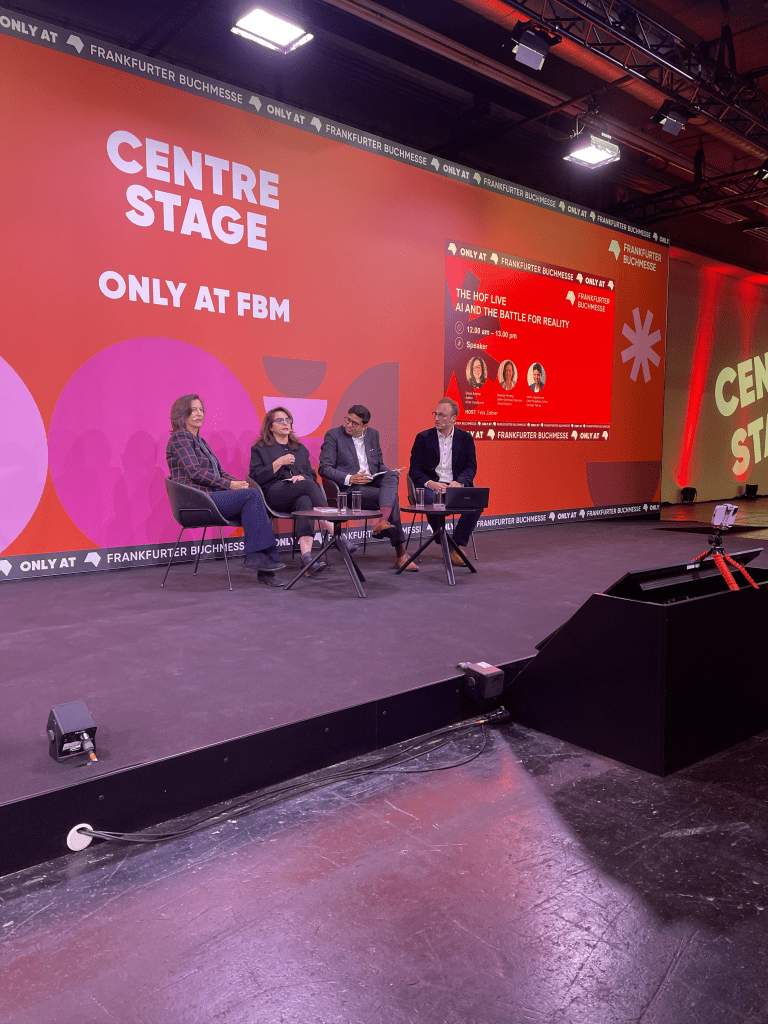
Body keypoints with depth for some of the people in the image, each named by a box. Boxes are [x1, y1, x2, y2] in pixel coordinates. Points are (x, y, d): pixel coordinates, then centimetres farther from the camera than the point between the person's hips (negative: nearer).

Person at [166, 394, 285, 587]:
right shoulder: (180, 437, -3)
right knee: (251, 495, -24)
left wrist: (238, 483, 2)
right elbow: (195, 472, -14)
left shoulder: (199, 441, 25)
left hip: (210, 496, 8)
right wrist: (229, 485, -14)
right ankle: (254, 555, -21)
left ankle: (265, 568, -21)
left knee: (253, 498, -17)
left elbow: (218, 471, 22)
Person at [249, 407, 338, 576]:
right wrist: (278, 463, -5)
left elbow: (312, 474, 23)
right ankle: (331, 528, -41)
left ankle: (306, 556, -54)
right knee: (308, 485, -34)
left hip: (300, 494, 3)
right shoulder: (259, 449, 19)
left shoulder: (300, 448, 30)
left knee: (305, 502, -38)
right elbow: (256, 477, 4)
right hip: (275, 495, -3)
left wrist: (302, 476, -1)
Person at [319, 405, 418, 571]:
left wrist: (392, 472, -2)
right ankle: (400, 553, -27)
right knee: (392, 497, -27)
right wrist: (350, 478, -20)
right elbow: (324, 468, -6)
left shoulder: (373, 434, 18)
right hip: (350, 489, -5)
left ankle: (382, 521, -51)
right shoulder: (333, 435, 1)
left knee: (391, 476, -30)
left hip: (374, 482, 5)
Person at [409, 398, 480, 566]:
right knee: (432, 500, -37)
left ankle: (458, 545, -15)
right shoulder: (423, 438, 6)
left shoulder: (466, 438, 10)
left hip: (456, 485, 2)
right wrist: (429, 483, -19)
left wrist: (460, 482, -17)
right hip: (431, 486, -1)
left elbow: (471, 467, 4)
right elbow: (414, 469, 1)